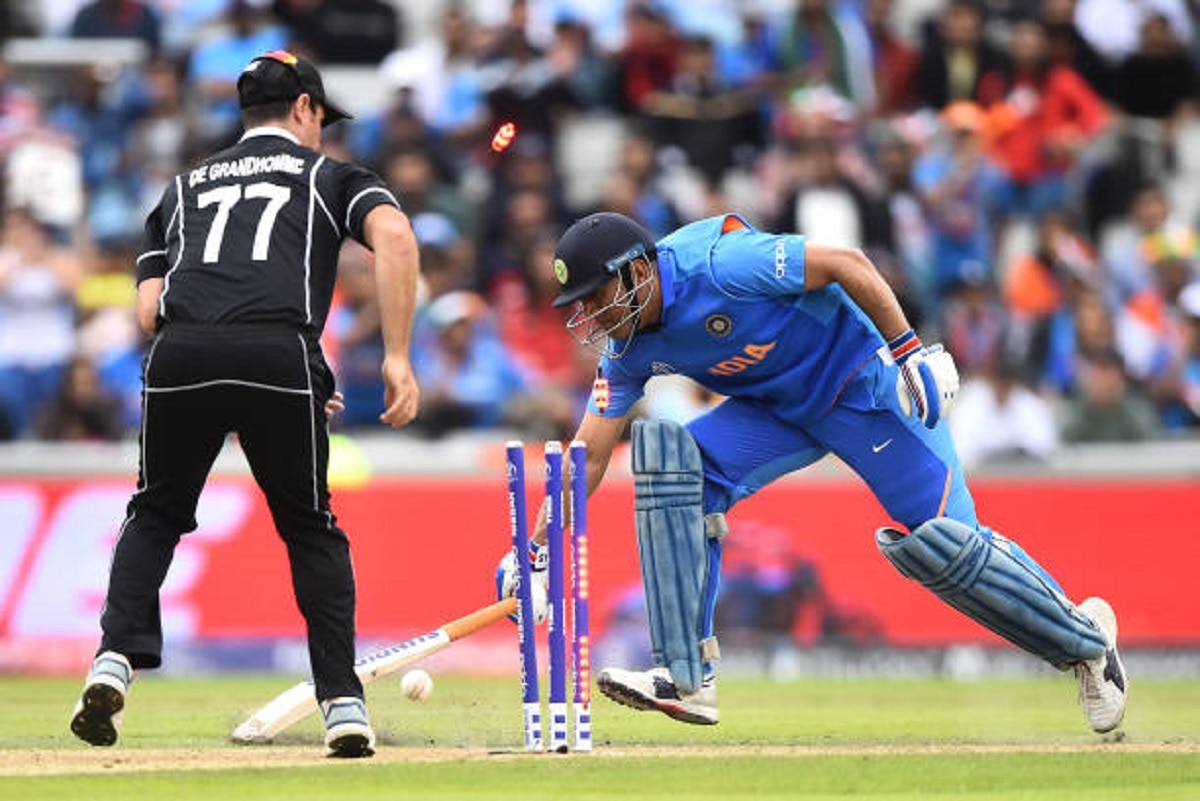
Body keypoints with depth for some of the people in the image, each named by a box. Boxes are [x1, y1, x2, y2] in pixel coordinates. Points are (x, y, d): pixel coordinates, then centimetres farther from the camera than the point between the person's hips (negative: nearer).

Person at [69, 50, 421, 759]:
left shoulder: (185, 187, 33)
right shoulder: (329, 175, 24)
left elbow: (149, 309, 22)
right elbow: (394, 234, 1)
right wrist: (398, 356, 0)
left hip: (180, 355, 2)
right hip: (282, 353, -2)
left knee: (157, 512, 23)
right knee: (311, 528, 16)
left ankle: (115, 661, 3)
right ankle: (343, 705, 8)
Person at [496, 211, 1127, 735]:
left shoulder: (715, 266, -28)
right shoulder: (629, 351, -6)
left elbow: (844, 263, -24)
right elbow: (589, 456, -4)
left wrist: (910, 351, -27)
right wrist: (534, 552, -12)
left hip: (863, 381, -7)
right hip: (779, 409, 7)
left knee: (939, 543, -15)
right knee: (673, 462, -15)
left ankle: (1084, 638, 9)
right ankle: (687, 678, -16)